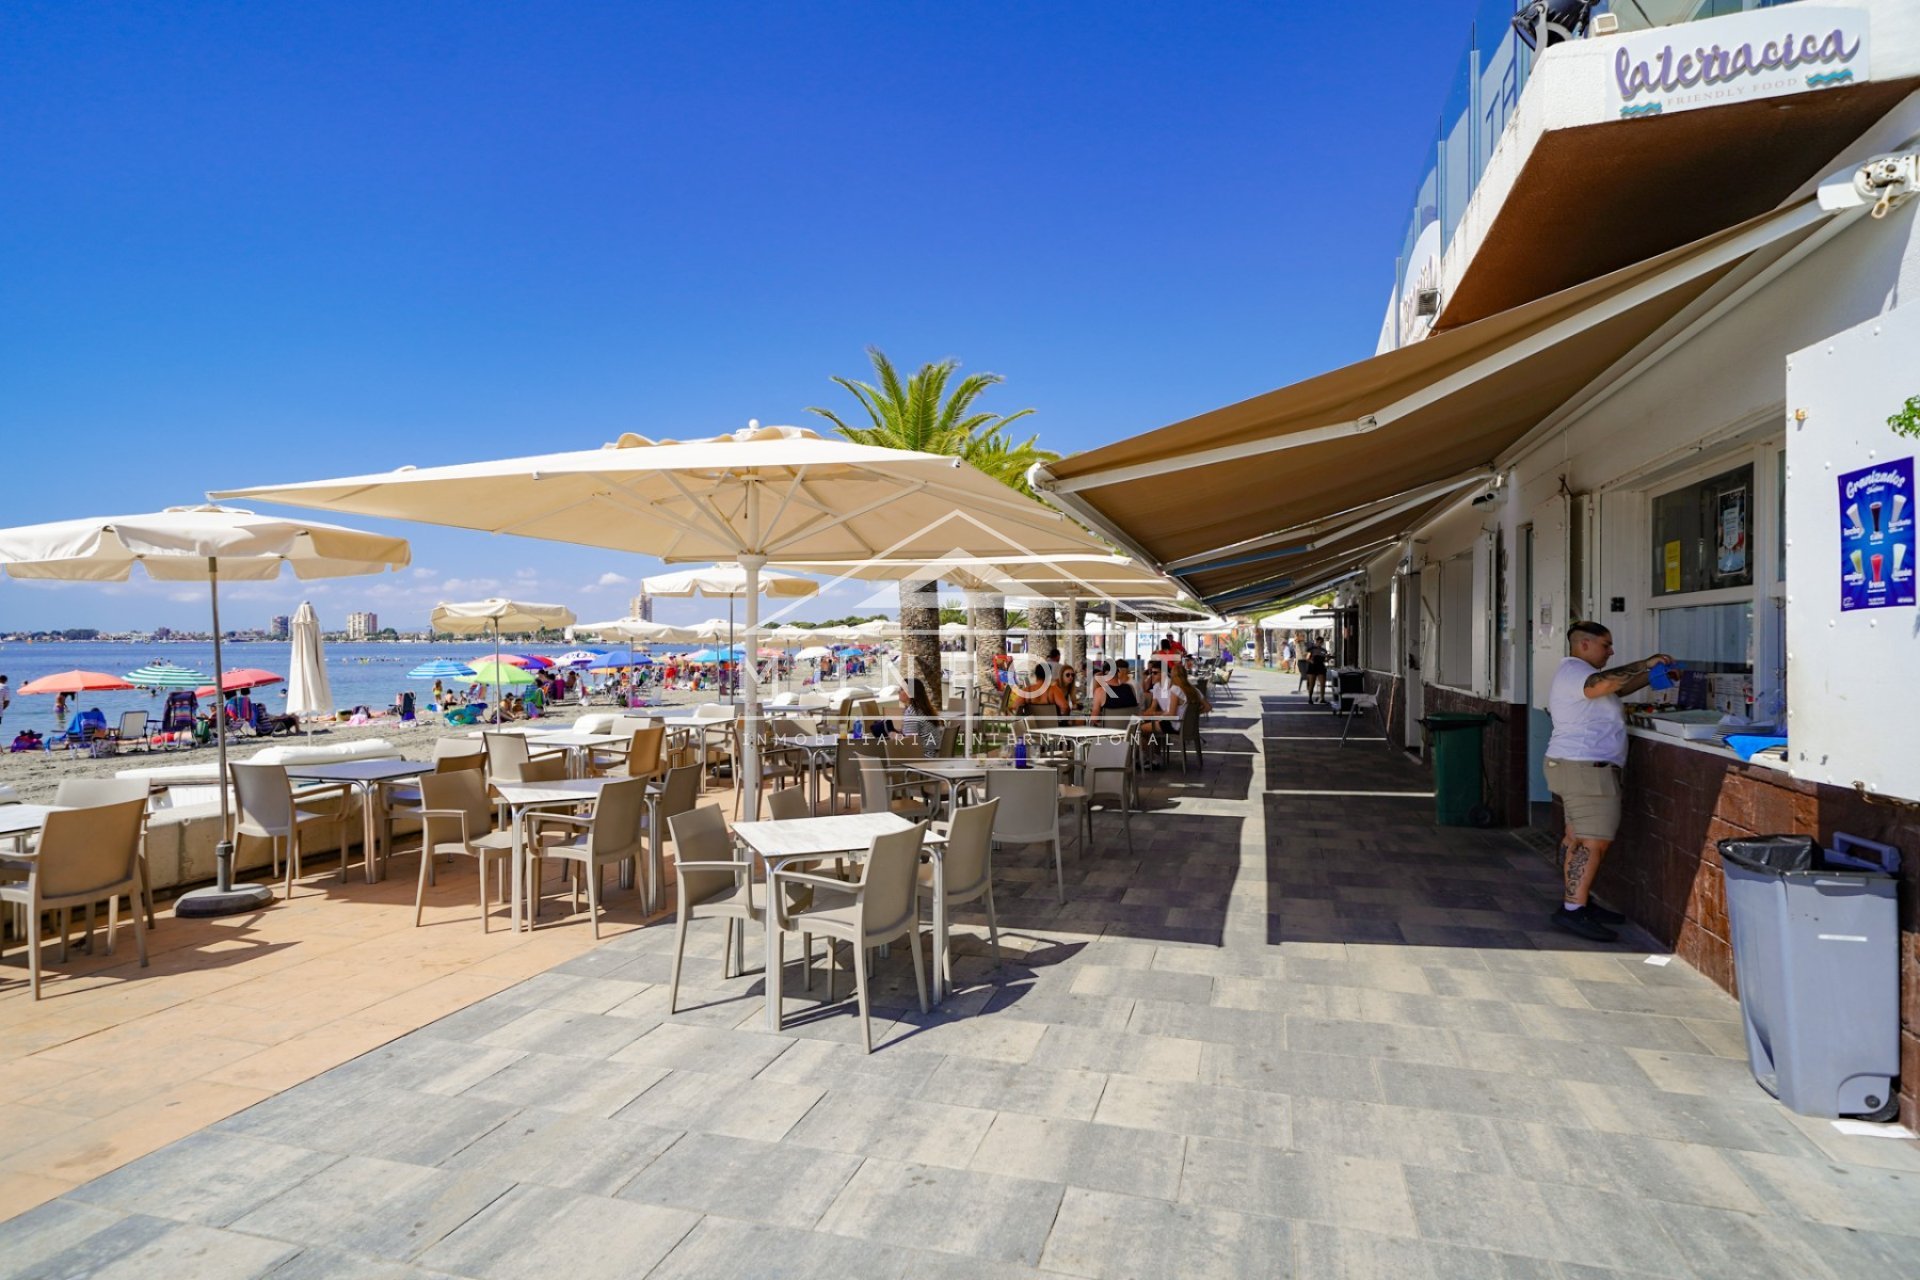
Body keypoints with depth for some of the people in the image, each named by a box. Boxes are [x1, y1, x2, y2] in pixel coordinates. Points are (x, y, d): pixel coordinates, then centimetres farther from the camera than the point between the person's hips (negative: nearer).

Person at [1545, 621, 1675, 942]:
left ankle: (1575, 902, 17)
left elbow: (1618, 689, 28)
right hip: (1584, 768, -11)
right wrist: (1644, 663, -21)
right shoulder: (1572, 670, -12)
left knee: (1576, 838, 12)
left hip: (1582, 768, 11)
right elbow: (1603, 683, -32)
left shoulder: (1576, 672, 22)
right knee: (1596, 841, -13)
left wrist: (1651, 675, 16)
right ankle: (1572, 910, -14)